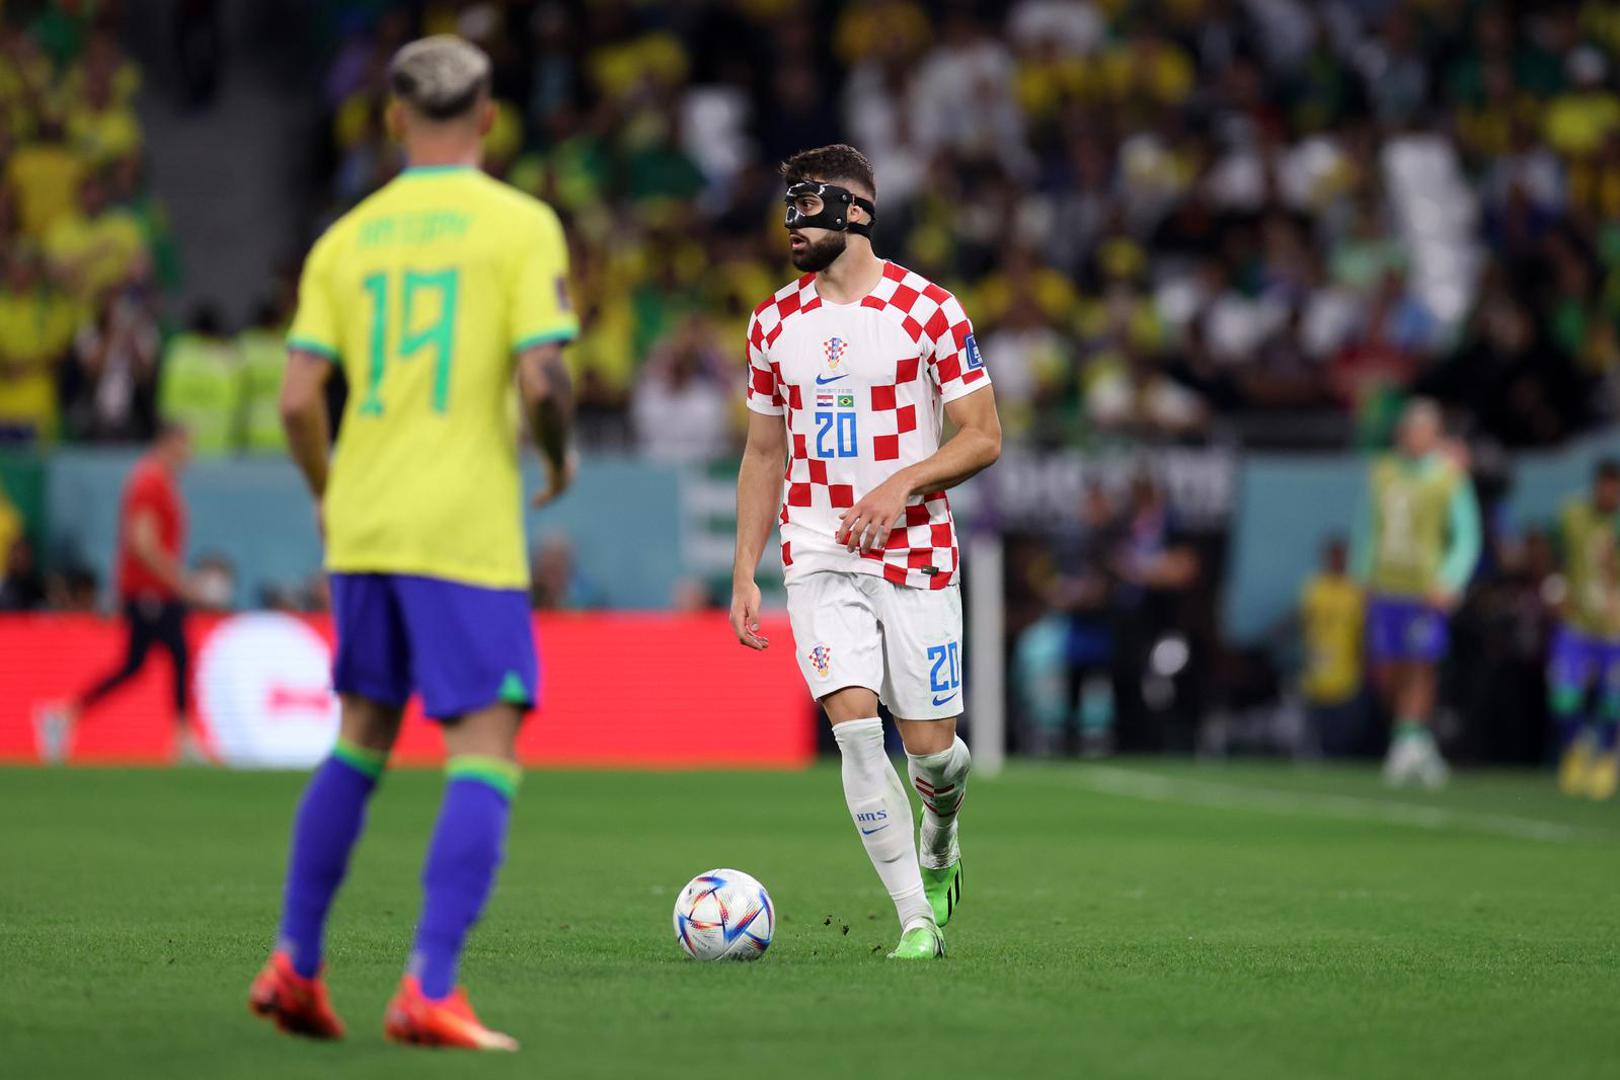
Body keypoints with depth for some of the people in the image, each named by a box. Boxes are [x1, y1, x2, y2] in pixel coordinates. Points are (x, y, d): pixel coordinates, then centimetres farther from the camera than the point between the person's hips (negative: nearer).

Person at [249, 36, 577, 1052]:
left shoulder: (347, 238, 8)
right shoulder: (521, 224, -4)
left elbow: (300, 397, 2)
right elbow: (543, 377, -13)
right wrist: (559, 453, 8)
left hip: (362, 523, 6)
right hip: (466, 531, -5)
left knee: (361, 741, 19)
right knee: (487, 752, -4)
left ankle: (295, 966, 19)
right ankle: (430, 991, -14)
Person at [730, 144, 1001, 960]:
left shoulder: (929, 310, -5)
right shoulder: (775, 321, 7)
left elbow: (983, 438, -4)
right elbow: (763, 454, 14)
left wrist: (901, 484, -20)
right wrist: (744, 575, 8)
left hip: (916, 554, -2)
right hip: (818, 558, 2)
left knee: (929, 748, 0)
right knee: (855, 727, -14)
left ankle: (939, 843, 36)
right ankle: (916, 916, -7)